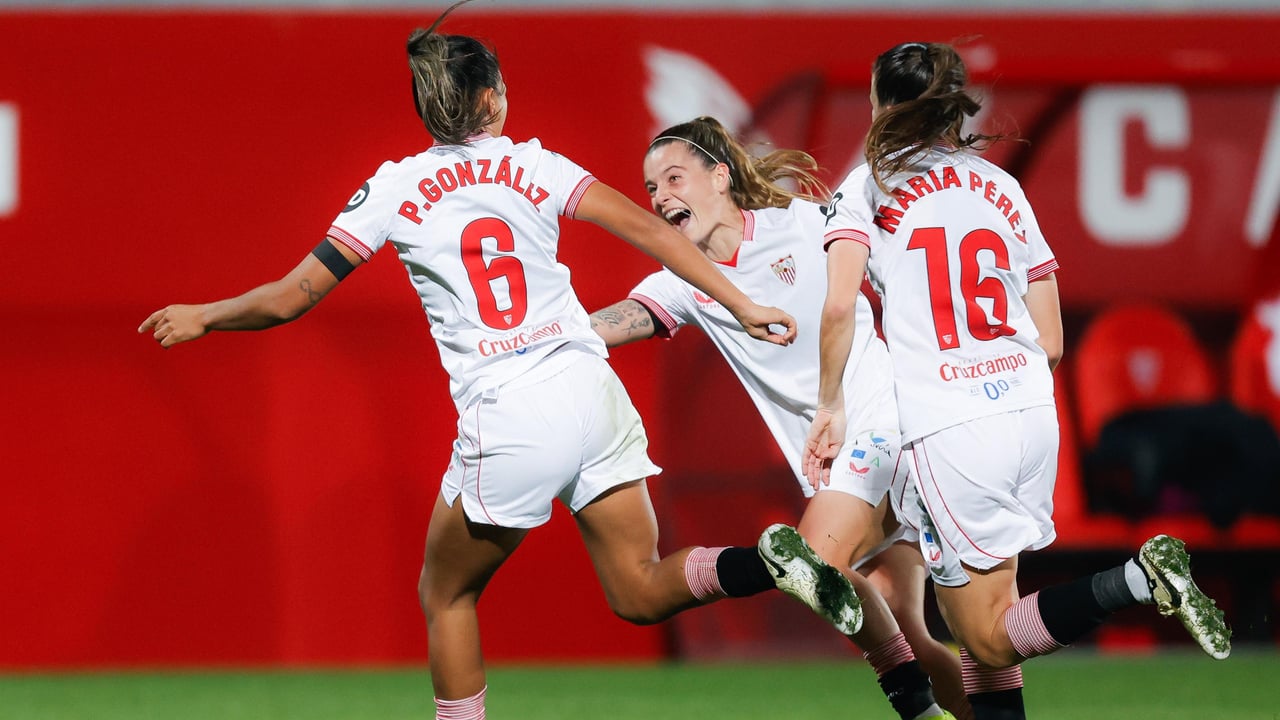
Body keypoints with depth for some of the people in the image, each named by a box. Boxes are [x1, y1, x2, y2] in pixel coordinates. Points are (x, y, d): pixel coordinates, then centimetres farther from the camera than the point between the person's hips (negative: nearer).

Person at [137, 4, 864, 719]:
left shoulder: (393, 189, 4)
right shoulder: (535, 164, 9)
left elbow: (293, 297, 5)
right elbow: (644, 227, 0)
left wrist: (202, 317, 21)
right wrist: (741, 305, 3)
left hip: (507, 421, -3)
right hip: (592, 392, 3)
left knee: (445, 596, 19)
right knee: (640, 593, 8)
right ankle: (772, 560, -17)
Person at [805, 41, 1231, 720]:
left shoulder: (868, 186, 2)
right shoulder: (1002, 187, 15)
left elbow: (839, 310, -13)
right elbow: (1051, 343, 14)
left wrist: (830, 404, 1)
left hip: (948, 427, -6)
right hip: (1032, 410, 6)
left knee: (989, 637, -1)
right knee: (963, 604, 18)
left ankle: (1138, 579, -21)